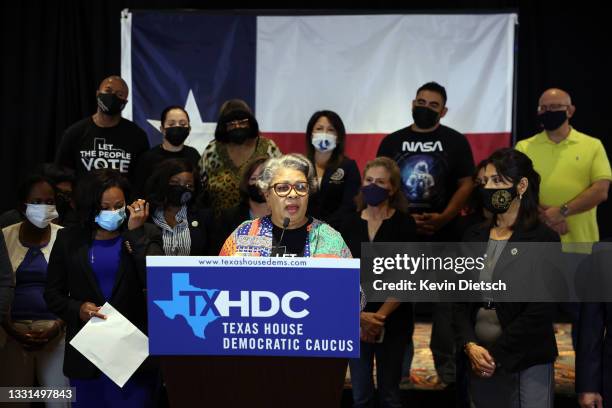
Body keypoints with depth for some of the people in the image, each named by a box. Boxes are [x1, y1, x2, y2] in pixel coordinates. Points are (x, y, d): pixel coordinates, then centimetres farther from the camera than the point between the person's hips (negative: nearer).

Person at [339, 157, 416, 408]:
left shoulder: (404, 223, -4)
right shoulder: (349, 222, 3)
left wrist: (380, 316, -15)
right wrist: (360, 315, -12)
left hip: (393, 322, -2)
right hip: (355, 321, 2)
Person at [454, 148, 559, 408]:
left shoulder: (544, 239, -6)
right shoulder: (475, 236, 8)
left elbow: (540, 310, -12)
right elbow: (460, 298, 6)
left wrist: (497, 355, -13)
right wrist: (469, 345, -9)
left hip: (529, 364, -4)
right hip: (481, 362, 4)